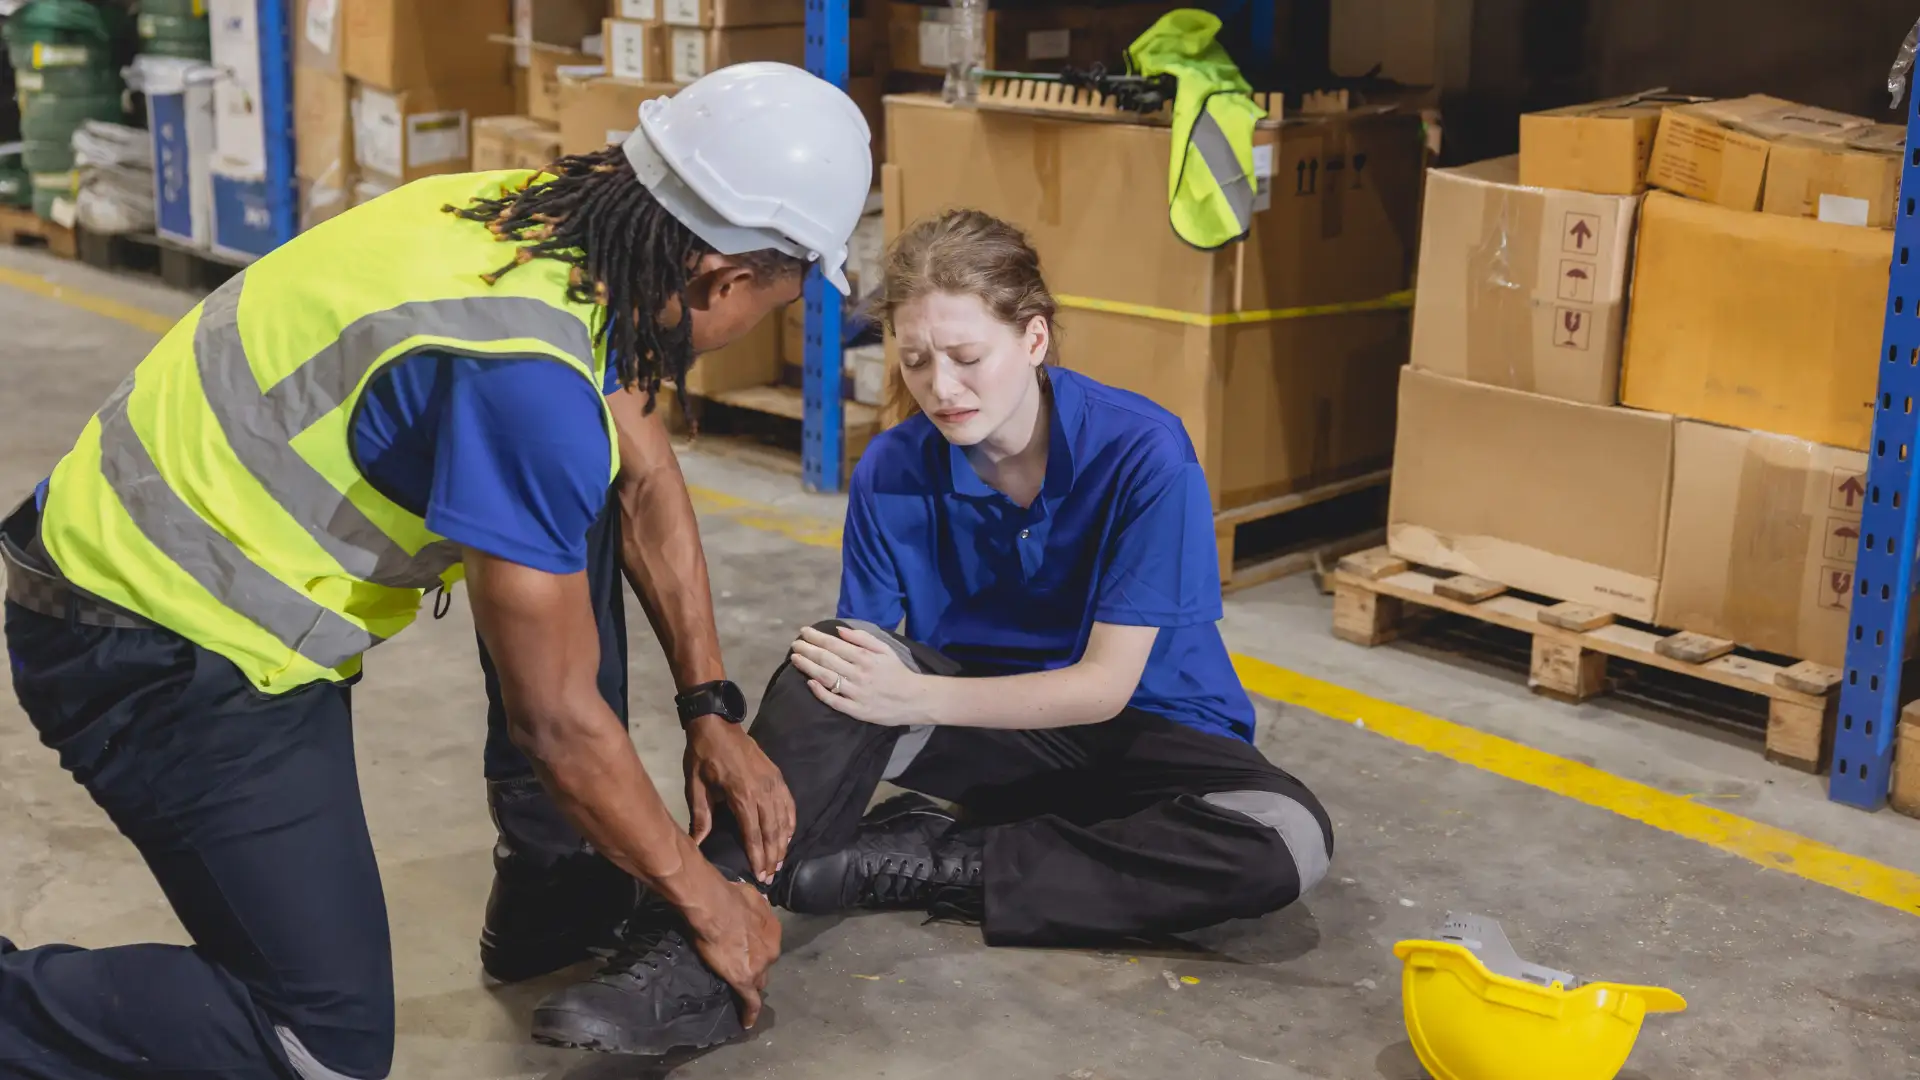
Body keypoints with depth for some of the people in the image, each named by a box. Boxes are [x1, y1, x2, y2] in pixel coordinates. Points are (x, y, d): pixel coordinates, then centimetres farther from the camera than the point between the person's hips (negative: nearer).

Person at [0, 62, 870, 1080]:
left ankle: (555, 890, 15)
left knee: (576, 498, 12)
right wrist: (704, 903, -8)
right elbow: (557, 721, -22)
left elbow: (644, 480, 10)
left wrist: (711, 710, 11)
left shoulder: (551, 214, -5)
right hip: (161, 650, -9)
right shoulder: (523, 375, -31)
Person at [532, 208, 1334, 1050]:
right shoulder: (893, 470, -11)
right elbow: (877, 657, -9)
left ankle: (904, 862, -27)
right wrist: (855, 678, -32)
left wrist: (913, 698, -30)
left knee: (1286, 838, -34)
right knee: (838, 660, -27)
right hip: (989, 732, 2)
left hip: (1139, 731, -1)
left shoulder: (1143, 454, -21)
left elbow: (1105, 685, -21)